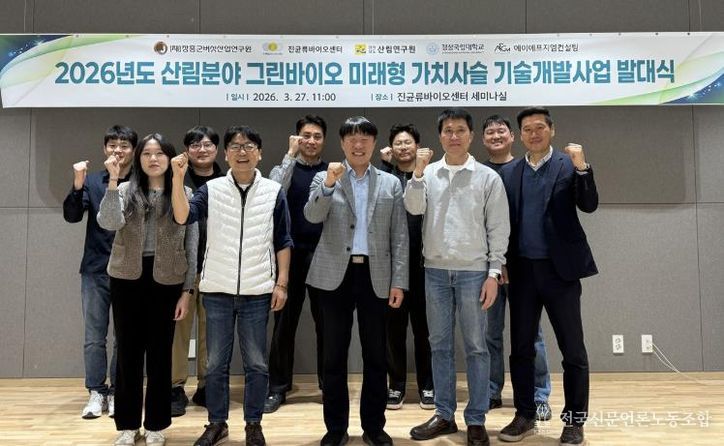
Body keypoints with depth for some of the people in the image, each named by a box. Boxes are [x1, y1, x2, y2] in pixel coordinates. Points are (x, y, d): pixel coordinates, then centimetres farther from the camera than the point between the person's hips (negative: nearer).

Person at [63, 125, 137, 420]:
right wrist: (77, 186, -17)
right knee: (94, 335, 7)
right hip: (95, 270, 2)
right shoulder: (93, 182, 6)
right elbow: (72, 216, -3)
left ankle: (117, 392, 18)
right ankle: (96, 392, 18)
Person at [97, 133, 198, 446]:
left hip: (166, 280, -1)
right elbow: (109, 223, -18)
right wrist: (113, 180, -23)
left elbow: (192, 246, 1)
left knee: (160, 352, 6)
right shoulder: (126, 191, 2)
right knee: (128, 350, 8)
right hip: (127, 279, 1)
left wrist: (187, 290, -3)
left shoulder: (183, 194, 0)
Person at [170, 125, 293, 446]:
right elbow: (182, 217, -13)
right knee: (216, 362, 11)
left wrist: (281, 283, -1)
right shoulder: (211, 190, 2)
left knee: (256, 363, 8)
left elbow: (282, 242, 4)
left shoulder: (274, 192, 1)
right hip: (218, 290, 1)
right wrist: (178, 178, -24)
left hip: (257, 292, -1)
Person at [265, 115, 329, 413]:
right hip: (290, 254, -1)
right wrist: (291, 155, -17)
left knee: (326, 323, 8)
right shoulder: (283, 169, 4)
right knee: (284, 323, 4)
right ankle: (277, 388, 14)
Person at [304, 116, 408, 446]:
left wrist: (398, 282, -2)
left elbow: (399, 237, 5)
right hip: (336, 275, -1)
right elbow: (312, 216, -11)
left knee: (375, 355, 7)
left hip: (376, 277, 1)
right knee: (334, 355, 5)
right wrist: (329, 183, -25)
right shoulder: (324, 179, 7)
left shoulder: (391, 183, 9)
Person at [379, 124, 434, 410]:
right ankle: (396, 385, 18)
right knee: (394, 326, 7)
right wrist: (385, 164, -12)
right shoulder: (384, 175, 7)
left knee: (424, 325, 7)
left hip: (423, 261, -1)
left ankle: (427, 385, 18)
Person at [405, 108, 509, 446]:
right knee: (440, 345, 10)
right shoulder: (429, 173, 5)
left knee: (475, 347, 3)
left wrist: (493, 273, -7)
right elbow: (414, 208, -9)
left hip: (473, 272, -2)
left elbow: (498, 229, -1)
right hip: (435, 271, 3)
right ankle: (444, 415, 22)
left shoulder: (488, 177, -1)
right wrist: (418, 172, -17)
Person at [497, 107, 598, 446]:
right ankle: (525, 416, 21)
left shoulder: (569, 164, 1)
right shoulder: (509, 172, 9)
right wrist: (500, 263, 3)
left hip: (559, 268, -3)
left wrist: (582, 168, -22)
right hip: (522, 269, 3)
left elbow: (589, 205, -9)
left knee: (572, 349, 3)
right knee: (521, 347, 8)